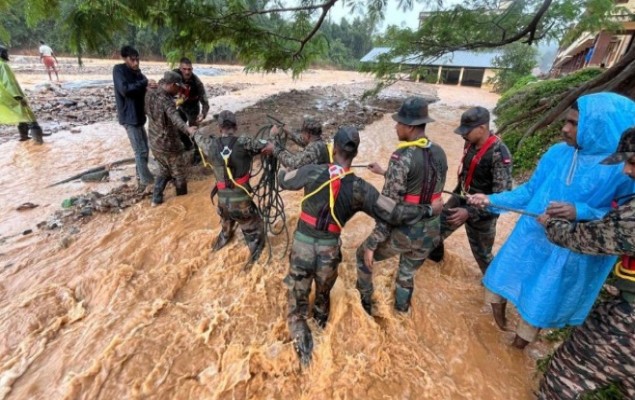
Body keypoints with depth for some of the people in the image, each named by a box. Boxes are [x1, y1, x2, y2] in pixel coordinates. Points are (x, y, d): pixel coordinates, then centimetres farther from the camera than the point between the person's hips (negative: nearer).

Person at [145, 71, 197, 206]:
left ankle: (156, 199, 25)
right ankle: (183, 199, 32)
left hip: (154, 143, 8)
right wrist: (187, 128, -64)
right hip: (169, 145, -7)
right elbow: (175, 118, -45)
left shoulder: (149, 94, -1)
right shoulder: (167, 101, -25)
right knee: (179, 173, 14)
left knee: (164, 171, 25)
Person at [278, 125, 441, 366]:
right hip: (329, 248, 2)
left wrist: (282, 170, 30)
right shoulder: (359, 188, -13)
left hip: (303, 243, -1)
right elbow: (394, 213, -12)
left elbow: (283, 181, 5)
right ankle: (321, 320, 57)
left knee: (297, 298, 14)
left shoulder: (312, 172, -12)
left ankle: (303, 349, 13)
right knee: (323, 293, 30)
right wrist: (429, 210, 3)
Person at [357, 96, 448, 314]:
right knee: (407, 275, 28)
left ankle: (365, 304, 38)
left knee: (364, 255, 21)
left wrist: (372, 244, -16)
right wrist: (385, 173, 23)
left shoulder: (402, 157, -21)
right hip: (431, 231, 6)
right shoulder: (439, 153, 2)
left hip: (403, 231, -6)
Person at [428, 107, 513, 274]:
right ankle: (435, 255, 46)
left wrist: (470, 212, -32)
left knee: (481, 253, 9)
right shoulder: (471, 143, -6)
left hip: (481, 212, -7)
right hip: (460, 200, 7)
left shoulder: (499, 154, -27)